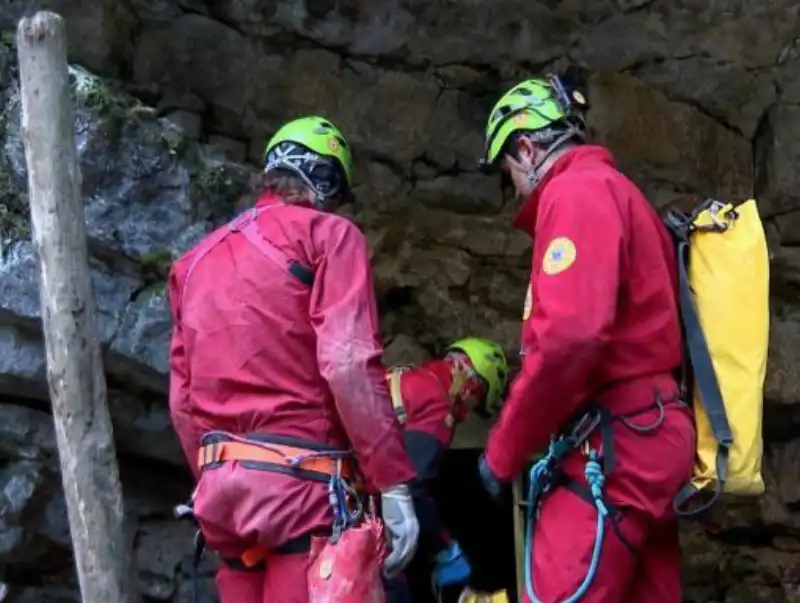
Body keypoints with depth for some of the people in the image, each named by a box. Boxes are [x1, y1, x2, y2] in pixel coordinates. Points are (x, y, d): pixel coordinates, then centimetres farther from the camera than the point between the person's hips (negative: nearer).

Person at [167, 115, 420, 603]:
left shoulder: (197, 259, 21)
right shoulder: (327, 234, 1)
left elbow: (181, 400, 19)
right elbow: (348, 362, -13)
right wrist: (394, 485, -13)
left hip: (220, 489, 7)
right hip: (301, 481, -7)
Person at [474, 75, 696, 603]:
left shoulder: (576, 191, -8)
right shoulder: (614, 191, 22)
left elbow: (570, 336, -22)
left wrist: (504, 451, -12)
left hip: (614, 447, -10)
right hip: (647, 439, 10)